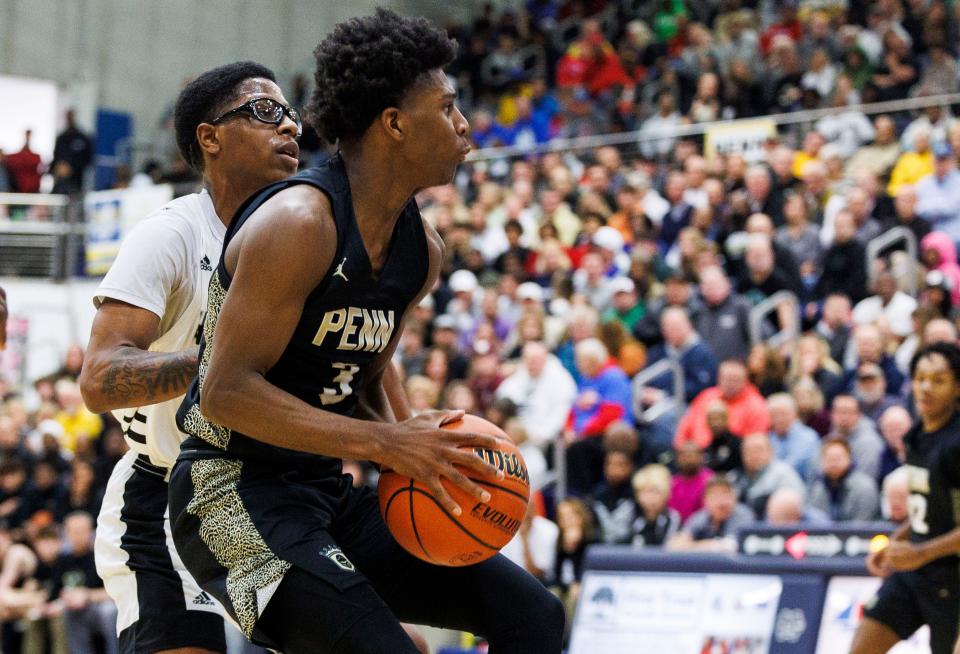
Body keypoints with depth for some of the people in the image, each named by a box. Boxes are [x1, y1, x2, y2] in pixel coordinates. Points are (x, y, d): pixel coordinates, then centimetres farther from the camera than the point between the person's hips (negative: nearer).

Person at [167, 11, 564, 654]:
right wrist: (384, 443, -27)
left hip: (331, 492, 9)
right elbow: (225, 391, -24)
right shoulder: (298, 223, -20)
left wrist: (421, 456, 1)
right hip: (234, 495, -9)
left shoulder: (422, 248, 8)